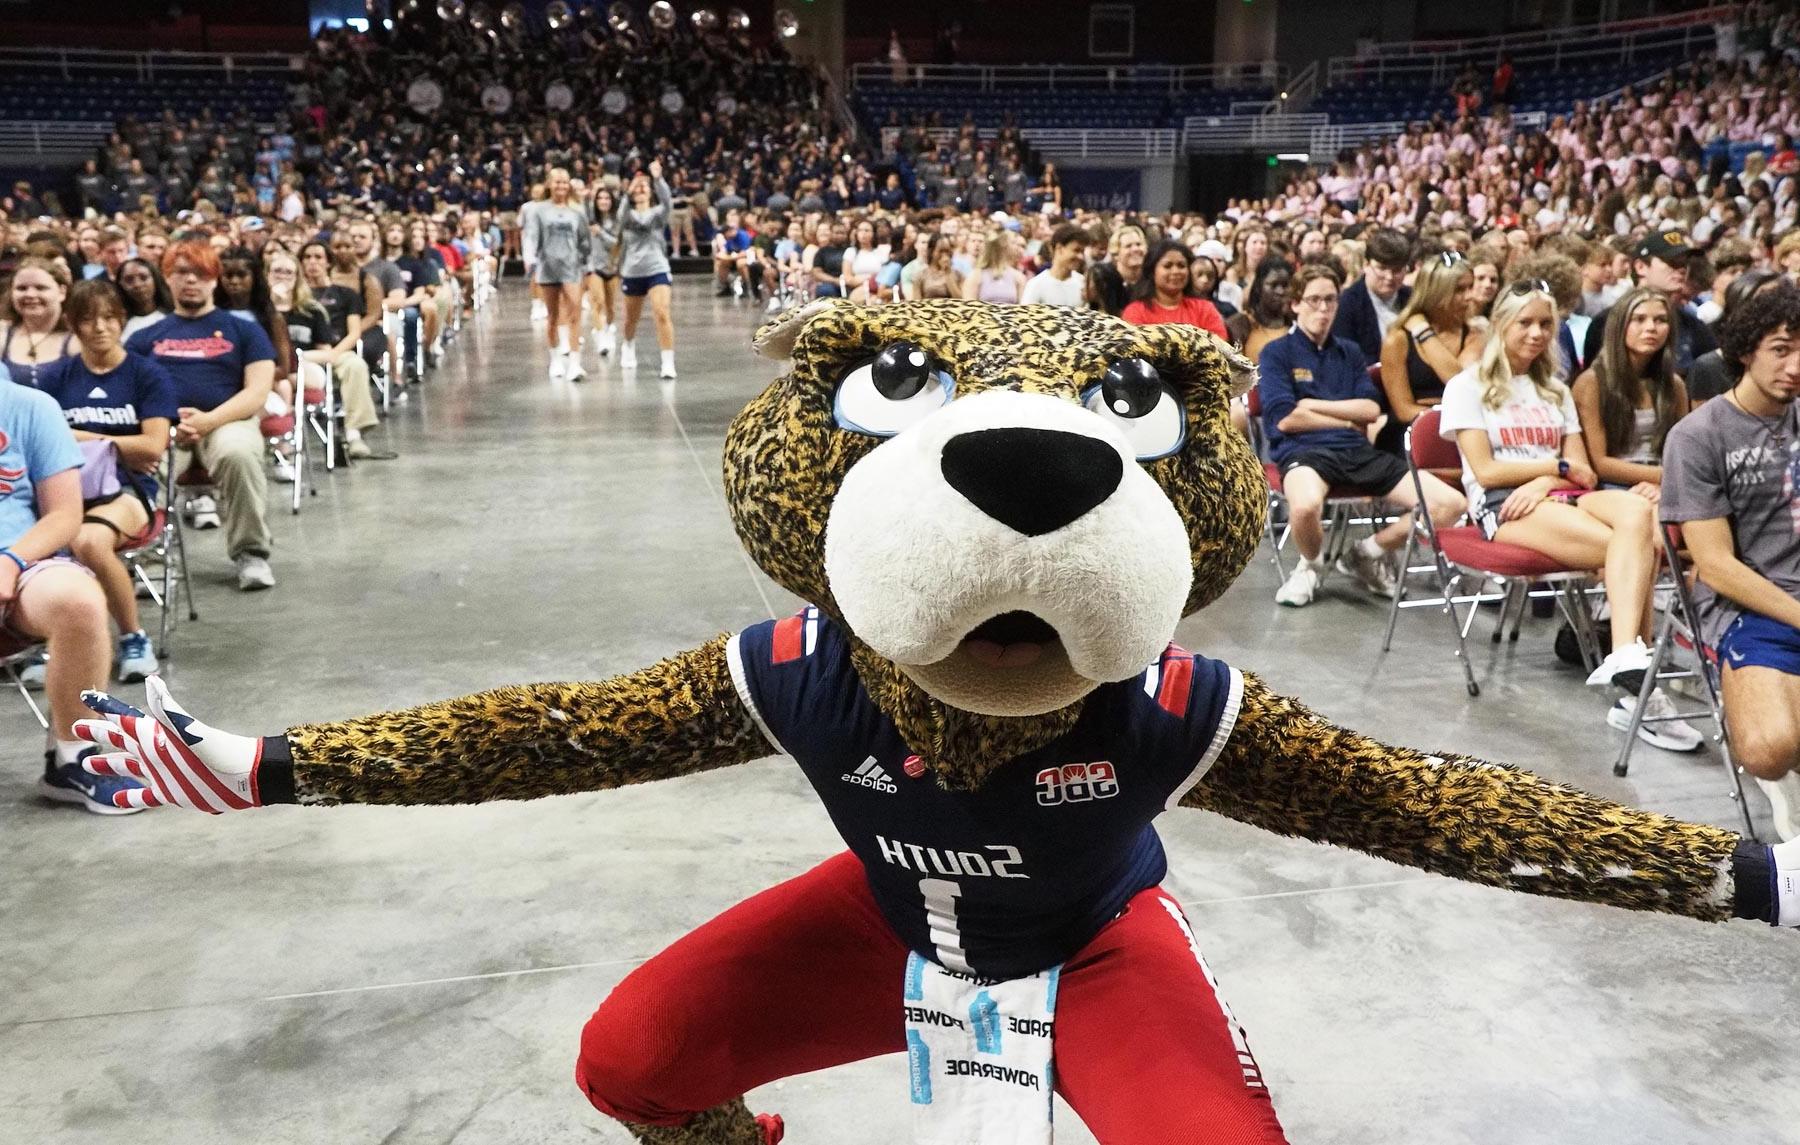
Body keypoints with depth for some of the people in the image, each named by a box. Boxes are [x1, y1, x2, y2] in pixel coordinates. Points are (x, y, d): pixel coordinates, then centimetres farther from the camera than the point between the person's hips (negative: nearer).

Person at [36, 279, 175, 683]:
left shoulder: (148, 375, 7)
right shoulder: (56, 377, 14)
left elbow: (153, 447, -2)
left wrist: (82, 438, 2)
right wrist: (121, 448, -2)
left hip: (128, 489, -2)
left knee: (90, 541, -38)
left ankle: (135, 638, -14)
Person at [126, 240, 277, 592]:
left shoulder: (243, 330, 17)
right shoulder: (146, 337, 23)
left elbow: (258, 392, 5)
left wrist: (208, 420, -13)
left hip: (226, 421, -1)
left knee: (238, 451, -38)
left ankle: (251, 553, -21)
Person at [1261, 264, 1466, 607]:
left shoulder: (1349, 352, 23)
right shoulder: (1276, 353, 7)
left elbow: (1371, 409, 8)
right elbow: (1285, 419, -7)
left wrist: (1313, 404, -2)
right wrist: (1347, 420, 3)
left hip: (1358, 451, 5)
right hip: (1303, 451, -5)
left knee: (1450, 503, -10)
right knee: (1305, 506, -43)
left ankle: (1368, 553, 13)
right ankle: (1311, 564, -5)